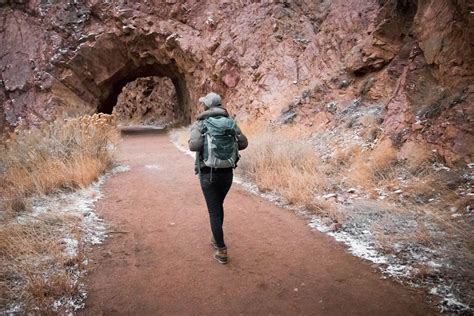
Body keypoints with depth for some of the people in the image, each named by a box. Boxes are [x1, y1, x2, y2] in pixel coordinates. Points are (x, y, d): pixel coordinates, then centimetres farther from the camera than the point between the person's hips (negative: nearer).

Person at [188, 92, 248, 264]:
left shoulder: (199, 124, -6)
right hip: (227, 172, 4)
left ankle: (222, 251, 6)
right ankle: (216, 239, 38)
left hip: (208, 174, -4)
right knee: (218, 206, 25)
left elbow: (194, 145, -23)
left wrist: (191, 143, 1)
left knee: (214, 212, 4)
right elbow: (243, 143, -1)